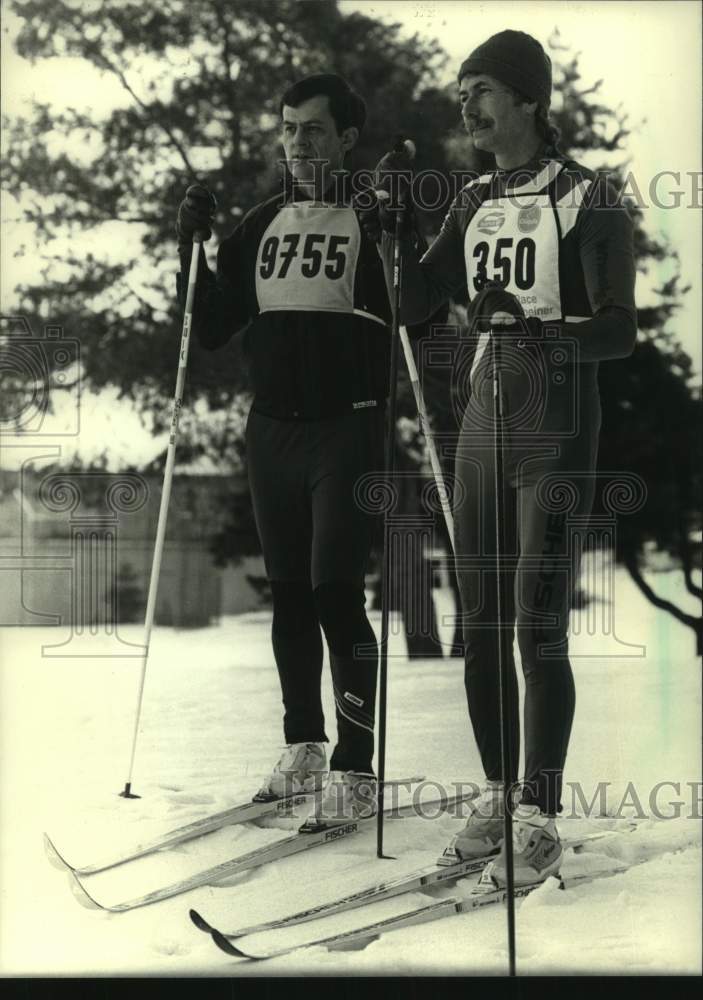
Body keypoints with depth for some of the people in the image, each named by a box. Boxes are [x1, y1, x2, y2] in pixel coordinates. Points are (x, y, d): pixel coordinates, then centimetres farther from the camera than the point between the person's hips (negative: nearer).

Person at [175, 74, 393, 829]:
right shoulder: (264, 223, 11)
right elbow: (211, 328, 12)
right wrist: (193, 247, 0)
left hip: (347, 429, -6)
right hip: (272, 432, 6)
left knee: (336, 593, -10)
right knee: (288, 595, 12)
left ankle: (355, 770, -5)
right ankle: (303, 748, 25)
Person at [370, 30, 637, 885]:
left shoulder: (588, 200, -7)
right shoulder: (475, 201, 13)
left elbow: (619, 329, -14)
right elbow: (411, 302, 11)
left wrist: (542, 331, -32)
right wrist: (389, 219, -2)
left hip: (558, 434, -6)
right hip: (484, 421, 7)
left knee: (538, 629, -8)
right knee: (478, 623, 9)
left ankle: (540, 821, -3)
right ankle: (498, 795, 20)